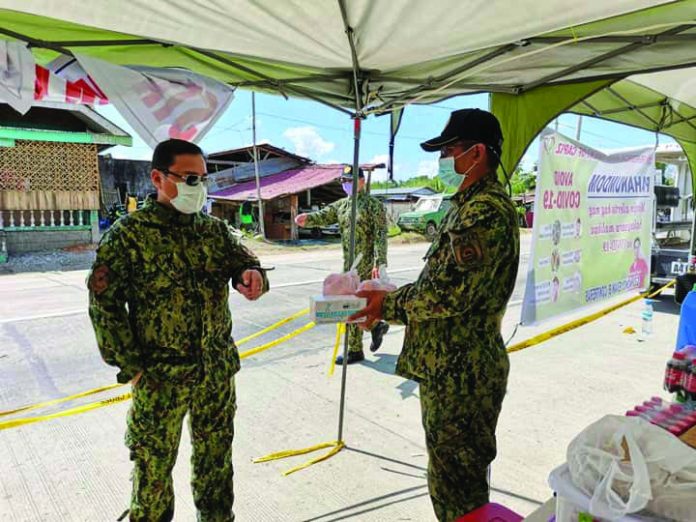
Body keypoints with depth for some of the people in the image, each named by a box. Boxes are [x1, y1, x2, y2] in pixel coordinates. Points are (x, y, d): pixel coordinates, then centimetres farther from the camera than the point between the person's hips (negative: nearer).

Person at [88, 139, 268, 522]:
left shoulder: (215, 229, 3)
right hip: (159, 376, -4)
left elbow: (244, 262, 1)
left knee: (217, 456, 20)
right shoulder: (127, 235, -10)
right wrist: (132, 368, -11)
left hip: (218, 372, 4)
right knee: (153, 463, 13)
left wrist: (251, 274, -24)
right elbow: (104, 305, -10)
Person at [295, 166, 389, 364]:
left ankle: (355, 351, 10)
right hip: (348, 263, 7)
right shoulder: (341, 204, 12)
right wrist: (307, 218, -24)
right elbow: (323, 216, -2)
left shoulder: (374, 204, -8)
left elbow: (380, 235, -14)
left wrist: (379, 262, -22)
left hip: (365, 263, -7)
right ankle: (376, 325, 37)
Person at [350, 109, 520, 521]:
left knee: (456, 484, 7)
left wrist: (388, 305, -12)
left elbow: (449, 293, -26)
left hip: (460, 371, -10)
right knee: (458, 474, 25)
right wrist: (392, 301, 9)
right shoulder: (470, 204, 13)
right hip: (454, 366, 10)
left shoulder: (486, 210, -21)